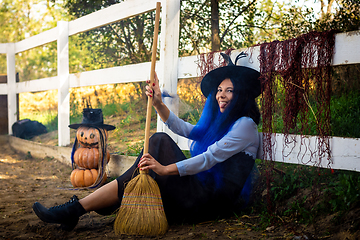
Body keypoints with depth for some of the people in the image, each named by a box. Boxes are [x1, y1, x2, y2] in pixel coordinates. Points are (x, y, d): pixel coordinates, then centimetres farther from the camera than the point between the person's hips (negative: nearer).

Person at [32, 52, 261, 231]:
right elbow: (182, 128, 18)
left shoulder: (245, 125, -5)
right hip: (202, 190, 8)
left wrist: (165, 169, -26)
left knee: (160, 142, -18)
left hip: (211, 201, -8)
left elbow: (210, 158, -17)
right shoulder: (217, 123, 23)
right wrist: (159, 104, 2)